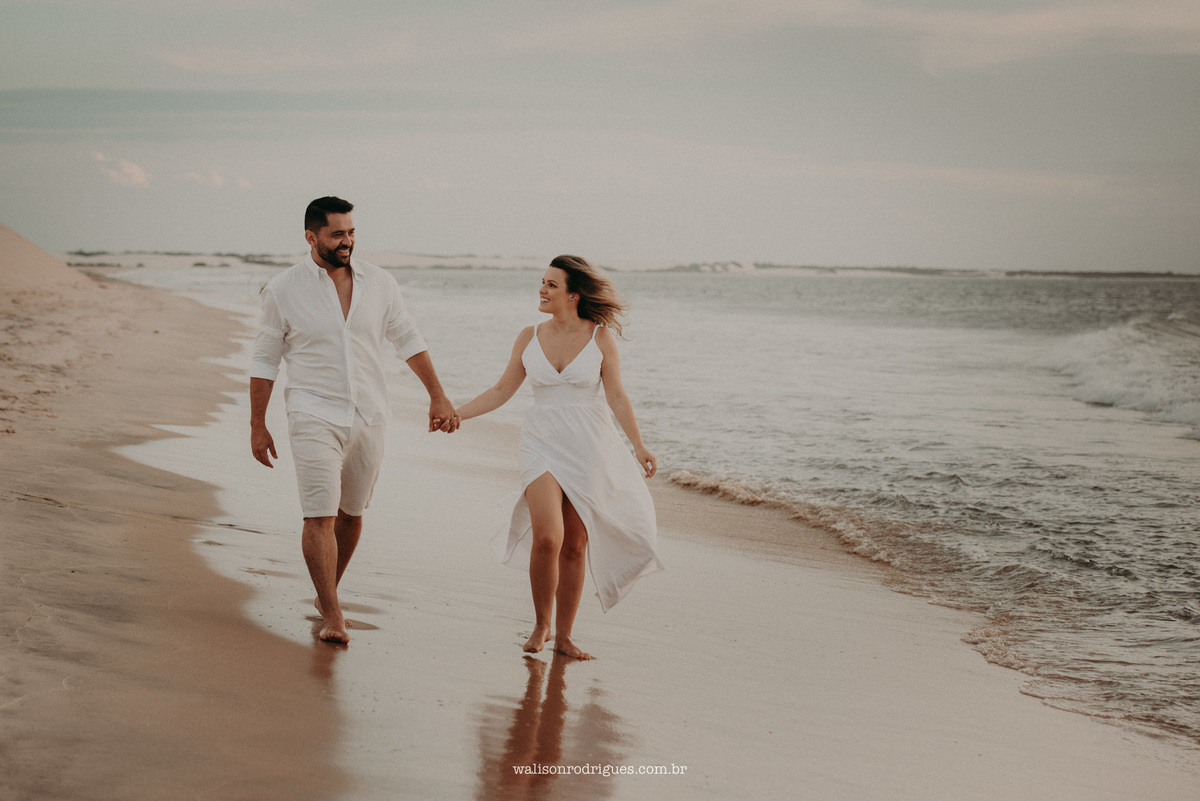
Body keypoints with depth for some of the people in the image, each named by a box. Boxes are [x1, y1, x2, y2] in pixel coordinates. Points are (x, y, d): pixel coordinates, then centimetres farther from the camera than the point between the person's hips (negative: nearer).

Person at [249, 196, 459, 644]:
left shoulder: (379, 283, 3)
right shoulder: (283, 290, -4)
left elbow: (407, 339, 12)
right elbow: (264, 360, 2)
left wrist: (438, 396, 7)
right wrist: (257, 426, 1)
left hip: (368, 418, 4)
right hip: (313, 417, -3)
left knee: (351, 514, 12)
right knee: (320, 517, -12)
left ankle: (326, 593, 31)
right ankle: (331, 615, -8)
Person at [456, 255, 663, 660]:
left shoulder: (600, 336, -2)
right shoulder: (530, 338, 3)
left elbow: (617, 396, -1)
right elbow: (501, 391, 9)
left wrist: (639, 446, -9)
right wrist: (454, 413, 3)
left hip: (588, 447, 0)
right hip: (542, 444, 0)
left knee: (575, 546, 5)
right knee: (547, 538, -16)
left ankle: (564, 635, 18)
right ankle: (541, 624, 6)